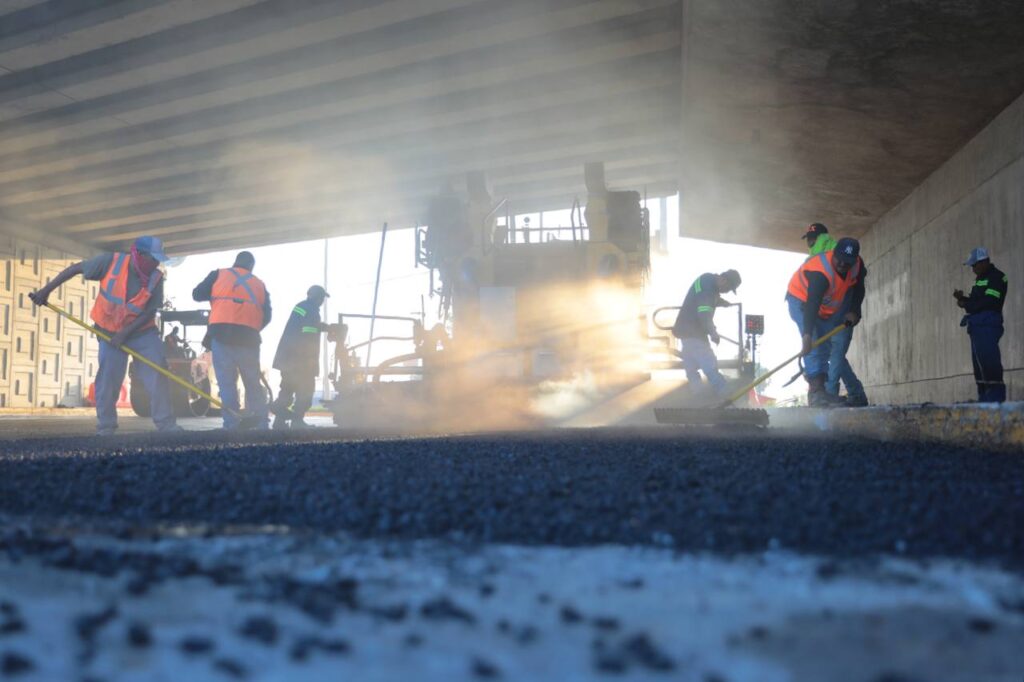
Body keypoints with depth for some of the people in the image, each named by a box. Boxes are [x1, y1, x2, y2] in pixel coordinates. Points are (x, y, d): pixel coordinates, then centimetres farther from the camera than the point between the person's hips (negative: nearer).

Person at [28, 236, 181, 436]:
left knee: (157, 373, -8)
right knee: (108, 378, -4)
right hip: (110, 331, -1)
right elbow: (75, 269, -12)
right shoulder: (111, 261, -21)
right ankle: (105, 428, 7)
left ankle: (166, 424, -2)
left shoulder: (156, 278, -17)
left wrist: (125, 333, -22)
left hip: (142, 331, 1)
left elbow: (150, 312, -13)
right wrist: (46, 290, -11)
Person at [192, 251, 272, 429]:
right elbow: (267, 316, 13)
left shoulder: (219, 274, 13)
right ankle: (261, 422, 9)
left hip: (222, 333, -2)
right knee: (253, 383, 12)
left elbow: (197, 294, 13)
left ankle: (232, 424, -6)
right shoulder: (259, 284, 19)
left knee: (227, 382, 0)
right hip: (248, 337, 2)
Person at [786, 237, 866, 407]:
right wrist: (807, 336, -57)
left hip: (828, 305, 8)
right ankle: (817, 390, -28)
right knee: (814, 343, -23)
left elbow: (858, 289, 4)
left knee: (826, 344, 7)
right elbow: (811, 305, -49)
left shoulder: (857, 264, -17)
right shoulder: (820, 272, -39)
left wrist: (854, 311, -10)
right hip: (801, 299, -8)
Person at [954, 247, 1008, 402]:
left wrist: (966, 305, -7)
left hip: (988, 324, -10)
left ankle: (996, 394, -17)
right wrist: (963, 299, 7)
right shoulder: (981, 279, 24)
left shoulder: (996, 277, -5)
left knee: (988, 358, -17)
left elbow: (989, 301, -16)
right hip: (977, 325, 10)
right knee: (978, 361, 6)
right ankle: (984, 396, 7)